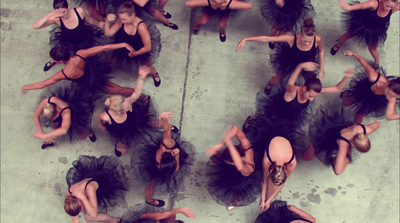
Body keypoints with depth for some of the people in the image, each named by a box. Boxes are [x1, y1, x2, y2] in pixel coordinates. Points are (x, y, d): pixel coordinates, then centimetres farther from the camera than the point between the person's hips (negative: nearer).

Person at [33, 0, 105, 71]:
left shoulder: (79, 11, -30)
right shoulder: (56, 19, -31)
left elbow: (88, 19, -6)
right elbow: (35, 26, -39)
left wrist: (98, 24, 7)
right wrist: (47, 17, -55)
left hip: (85, 41, 0)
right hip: (69, 43, 0)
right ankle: (54, 60, 34)